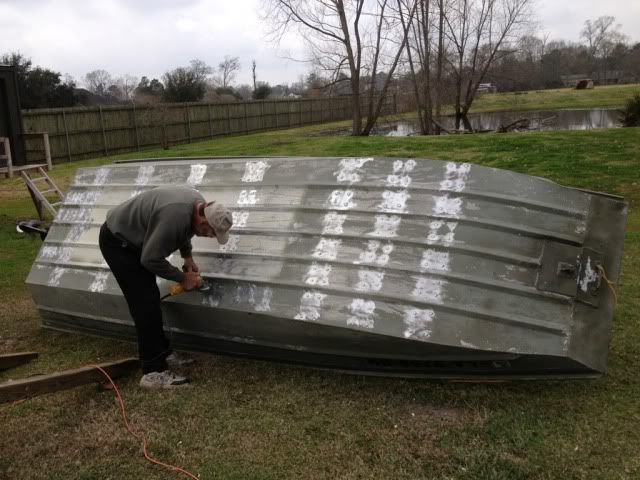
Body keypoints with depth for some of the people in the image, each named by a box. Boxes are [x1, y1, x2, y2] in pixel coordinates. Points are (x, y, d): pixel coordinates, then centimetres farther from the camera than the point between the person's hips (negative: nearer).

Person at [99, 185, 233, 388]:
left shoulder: (198, 203, -8)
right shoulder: (174, 218, -36)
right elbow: (151, 260, -26)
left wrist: (187, 257, 7)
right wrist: (182, 277, -14)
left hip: (131, 238, 9)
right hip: (117, 241, -9)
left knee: (150, 298, 12)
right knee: (146, 303, -12)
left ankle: (163, 353, 22)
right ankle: (153, 372, -8)